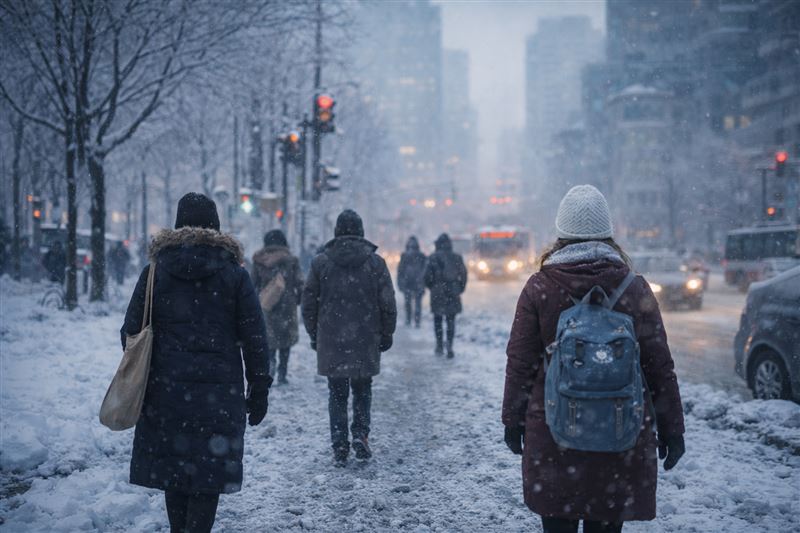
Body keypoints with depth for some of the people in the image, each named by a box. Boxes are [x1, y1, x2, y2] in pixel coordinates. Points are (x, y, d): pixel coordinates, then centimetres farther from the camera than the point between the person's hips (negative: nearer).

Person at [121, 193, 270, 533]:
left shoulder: (155, 270, 4)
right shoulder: (234, 273, 1)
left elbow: (131, 331, 6)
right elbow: (255, 339, 0)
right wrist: (259, 391, 6)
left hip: (165, 387, 2)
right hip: (220, 390, -2)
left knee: (173, 464, 14)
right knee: (209, 471, 1)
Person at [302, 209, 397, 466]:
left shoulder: (320, 262, 0)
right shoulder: (375, 262, -1)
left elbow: (309, 303, 5)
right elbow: (388, 305, 0)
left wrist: (314, 335, 15)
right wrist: (386, 336, 11)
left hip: (331, 341, 0)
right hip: (365, 342, 0)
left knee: (337, 394, 8)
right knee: (362, 390, 16)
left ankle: (339, 447, 4)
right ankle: (360, 434, 1)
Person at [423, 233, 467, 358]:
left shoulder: (433, 258, -6)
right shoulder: (456, 258, 1)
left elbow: (427, 275, -7)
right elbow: (463, 274, 1)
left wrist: (431, 287, 10)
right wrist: (460, 289, 13)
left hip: (437, 293, -1)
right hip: (452, 293, 1)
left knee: (437, 319, 13)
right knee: (451, 320, 6)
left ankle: (439, 345, 12)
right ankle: (449, 347, -6)